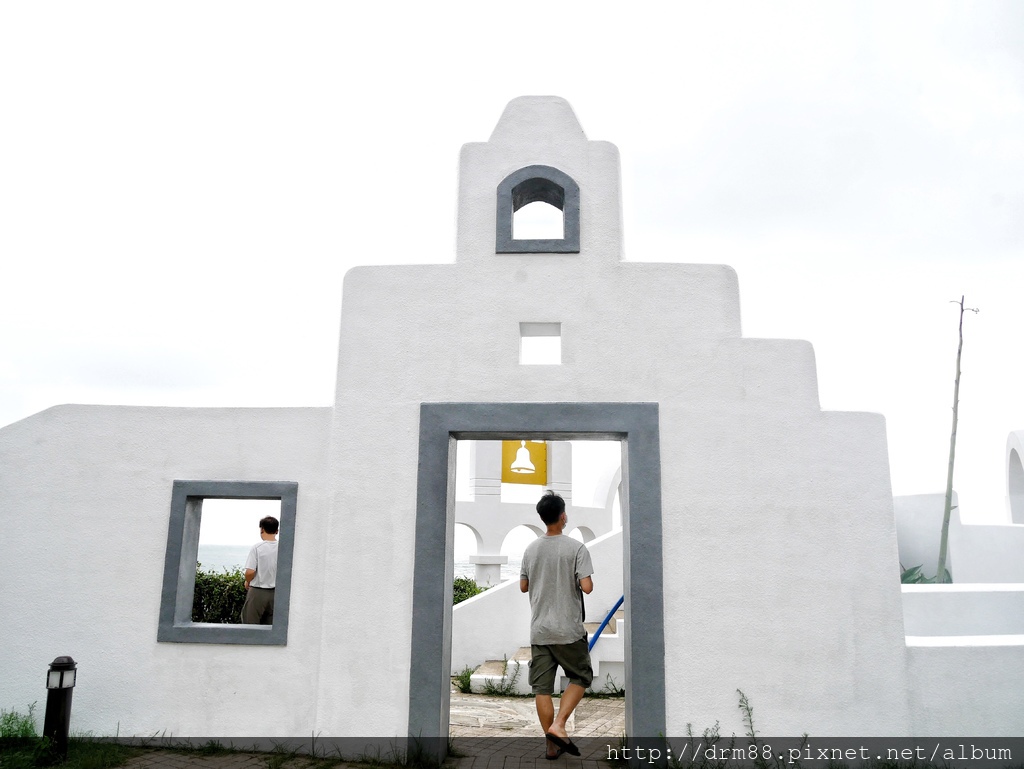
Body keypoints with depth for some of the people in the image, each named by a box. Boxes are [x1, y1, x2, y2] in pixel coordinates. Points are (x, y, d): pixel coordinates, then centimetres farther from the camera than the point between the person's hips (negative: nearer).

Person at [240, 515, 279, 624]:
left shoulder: (257, 547, -11)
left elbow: (250, 571, -15)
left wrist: (247, 582, 5)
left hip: (257, 591, -4)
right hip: (275, 592, 4)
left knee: (251, 624, 6)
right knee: (270, 626, 11)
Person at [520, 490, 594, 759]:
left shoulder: (531, 549, 4)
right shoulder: (576, 548, -10)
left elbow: (523, 586, 11)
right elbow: (587, 587, -16)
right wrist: (574, 581, 4)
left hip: (539, 630, 4)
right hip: (568, 629, -4)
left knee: (542, 686, 7)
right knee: (581, 677, 14)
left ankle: (552, 744, 11)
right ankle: (558, 725, -2)